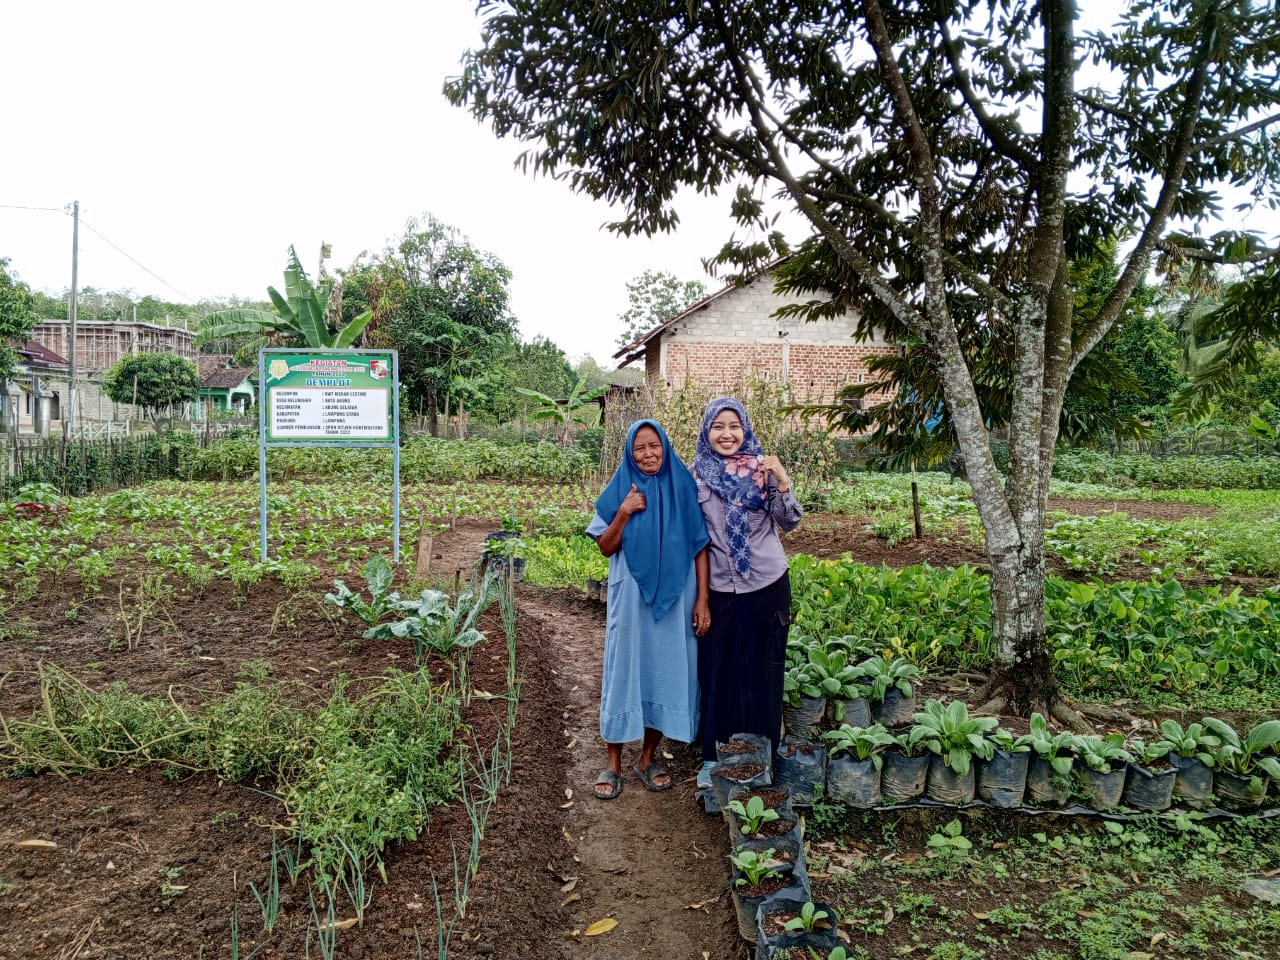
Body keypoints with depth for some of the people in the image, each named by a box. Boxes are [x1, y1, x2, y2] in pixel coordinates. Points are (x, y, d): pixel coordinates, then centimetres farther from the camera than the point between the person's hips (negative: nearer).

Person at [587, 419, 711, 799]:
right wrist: (623, 514, -16)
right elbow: (605, 547, 0)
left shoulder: (683, 487, 0)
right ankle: (613, 762, 17)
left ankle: (647, 757, 24)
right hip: (632, 599, -1)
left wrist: (702, 599, -4)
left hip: (674, 599, 1)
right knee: (625, 671, 5)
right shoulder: (621, 489, 0)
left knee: (665, 672, 8)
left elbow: (699, 546, 1)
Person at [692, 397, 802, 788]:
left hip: (767, 584, -1)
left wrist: (782, 481, -18)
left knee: (763, 669, 8)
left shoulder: (762, 467, -3)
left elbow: (789, 522, -4)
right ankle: (715, 755, 22)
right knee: (717, 670, 7)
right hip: (719, 588, 1)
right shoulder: (697, 473, 0)